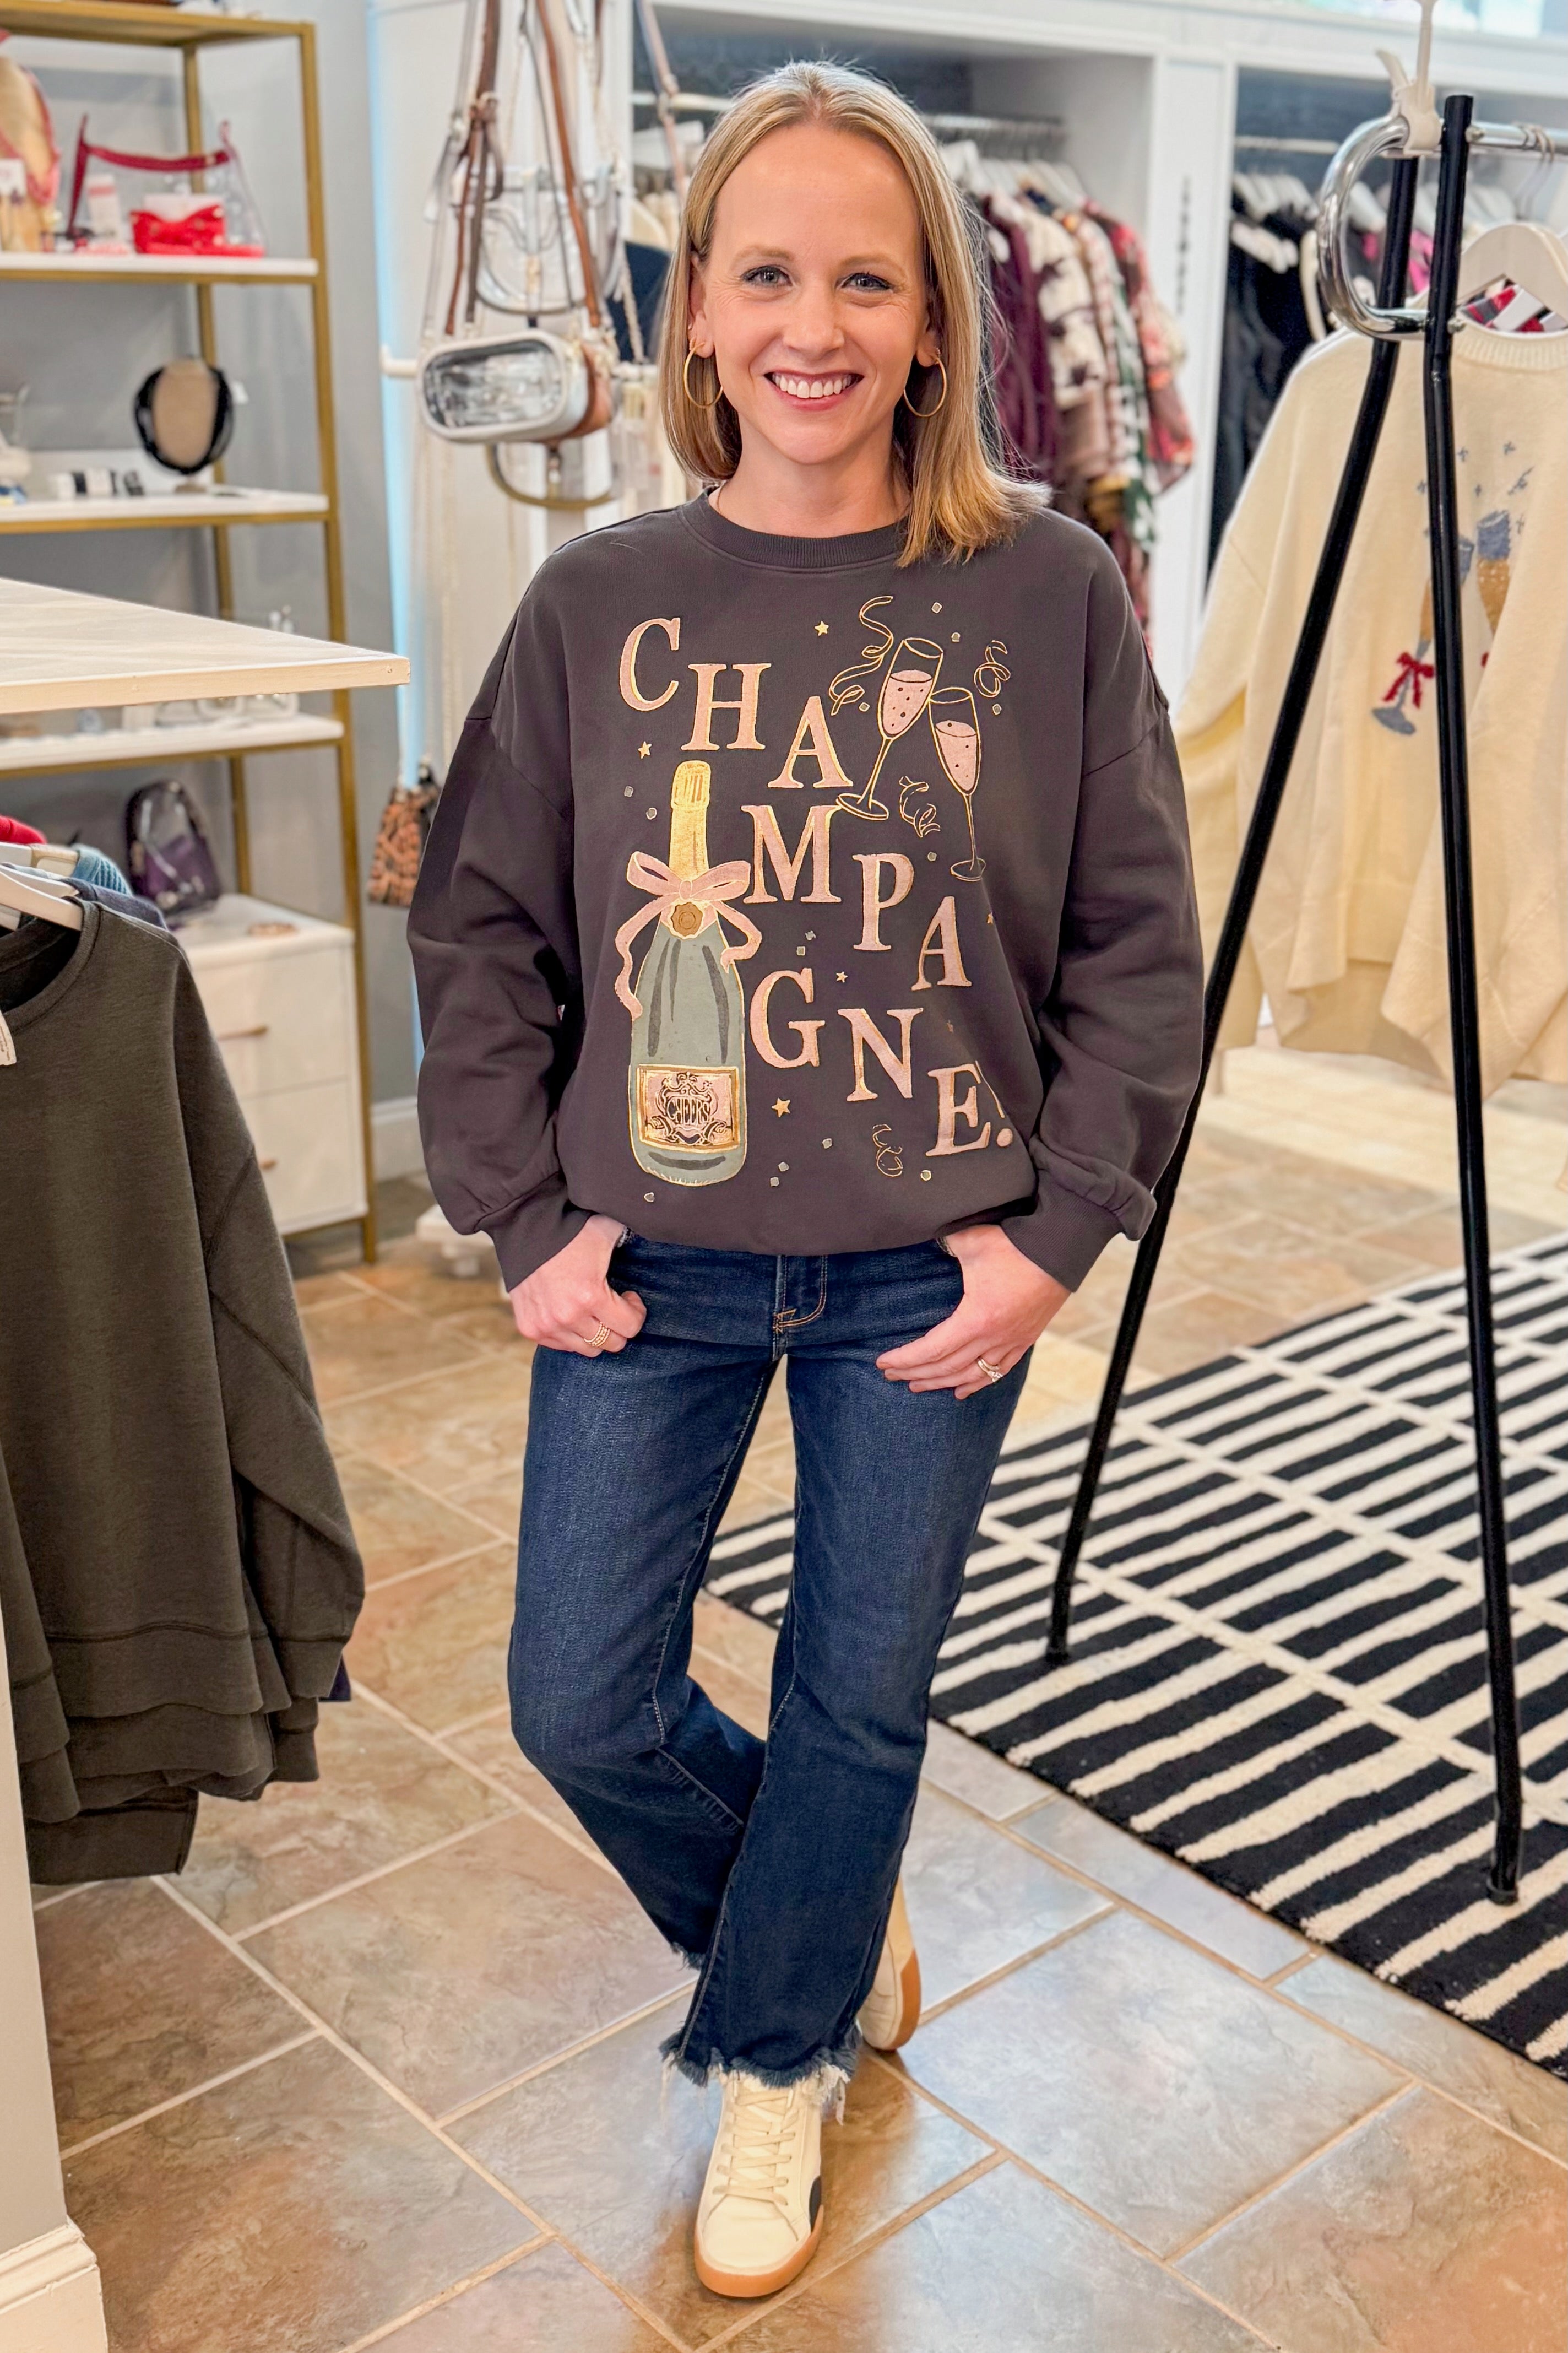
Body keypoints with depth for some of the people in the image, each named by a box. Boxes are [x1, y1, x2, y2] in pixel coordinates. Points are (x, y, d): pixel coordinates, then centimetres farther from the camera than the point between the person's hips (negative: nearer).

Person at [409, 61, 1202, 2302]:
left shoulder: (1051, 593, -7)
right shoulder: (601, 602, -3)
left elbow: (1136, 943, -3)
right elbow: (481, 925, 3)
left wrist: (1056, 1227, -8)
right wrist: (526, 1215, -3)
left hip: (934, 1276, -1)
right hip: (650, 1268, 2)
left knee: (862, 1698, 13)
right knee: (582, 1705, 9)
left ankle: (778, 2051, 42)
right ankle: (835, 1919, 41)